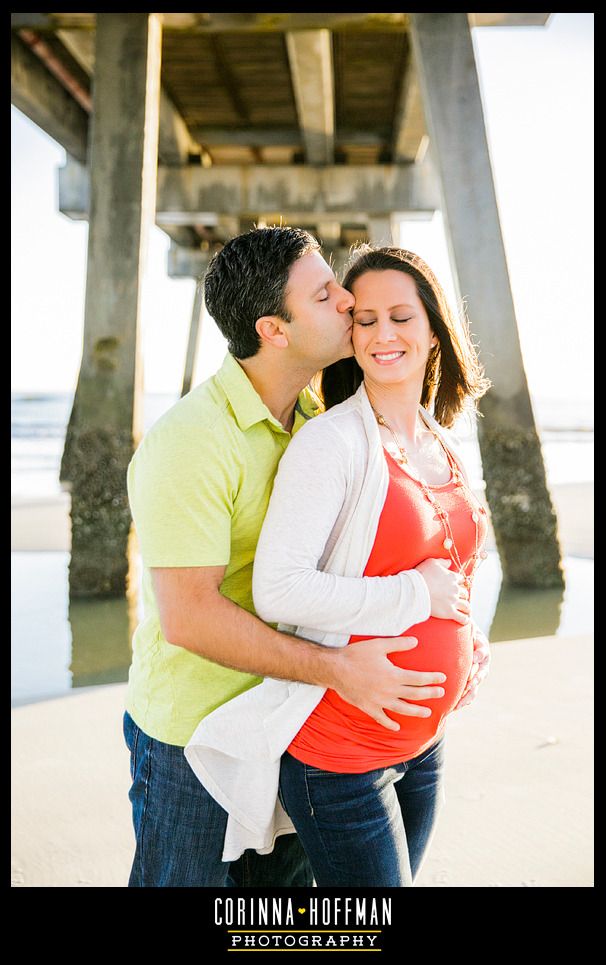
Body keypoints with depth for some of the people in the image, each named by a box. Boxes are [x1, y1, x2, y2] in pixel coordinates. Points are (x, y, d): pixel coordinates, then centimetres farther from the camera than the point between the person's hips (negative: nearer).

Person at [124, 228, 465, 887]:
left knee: (286, 878, 22)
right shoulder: (188, 443, -26)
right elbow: (188, 616, -30)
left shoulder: (314, 415, -1)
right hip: (193, 733, -7)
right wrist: (336, 669, -28)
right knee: (186, 880, 14)